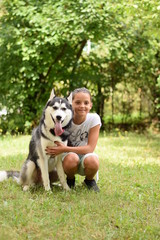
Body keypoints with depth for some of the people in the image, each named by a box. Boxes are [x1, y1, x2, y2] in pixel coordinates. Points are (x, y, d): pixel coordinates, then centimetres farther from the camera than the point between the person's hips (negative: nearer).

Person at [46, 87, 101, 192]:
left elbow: (90, 148, -19)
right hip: (68, 156, 0)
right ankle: (70, 180, 0)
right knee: (71, 158, -35)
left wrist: (64, 149, -29)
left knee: (92, 160, -35)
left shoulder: (94, 119, -16)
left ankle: (89, 180, 1)